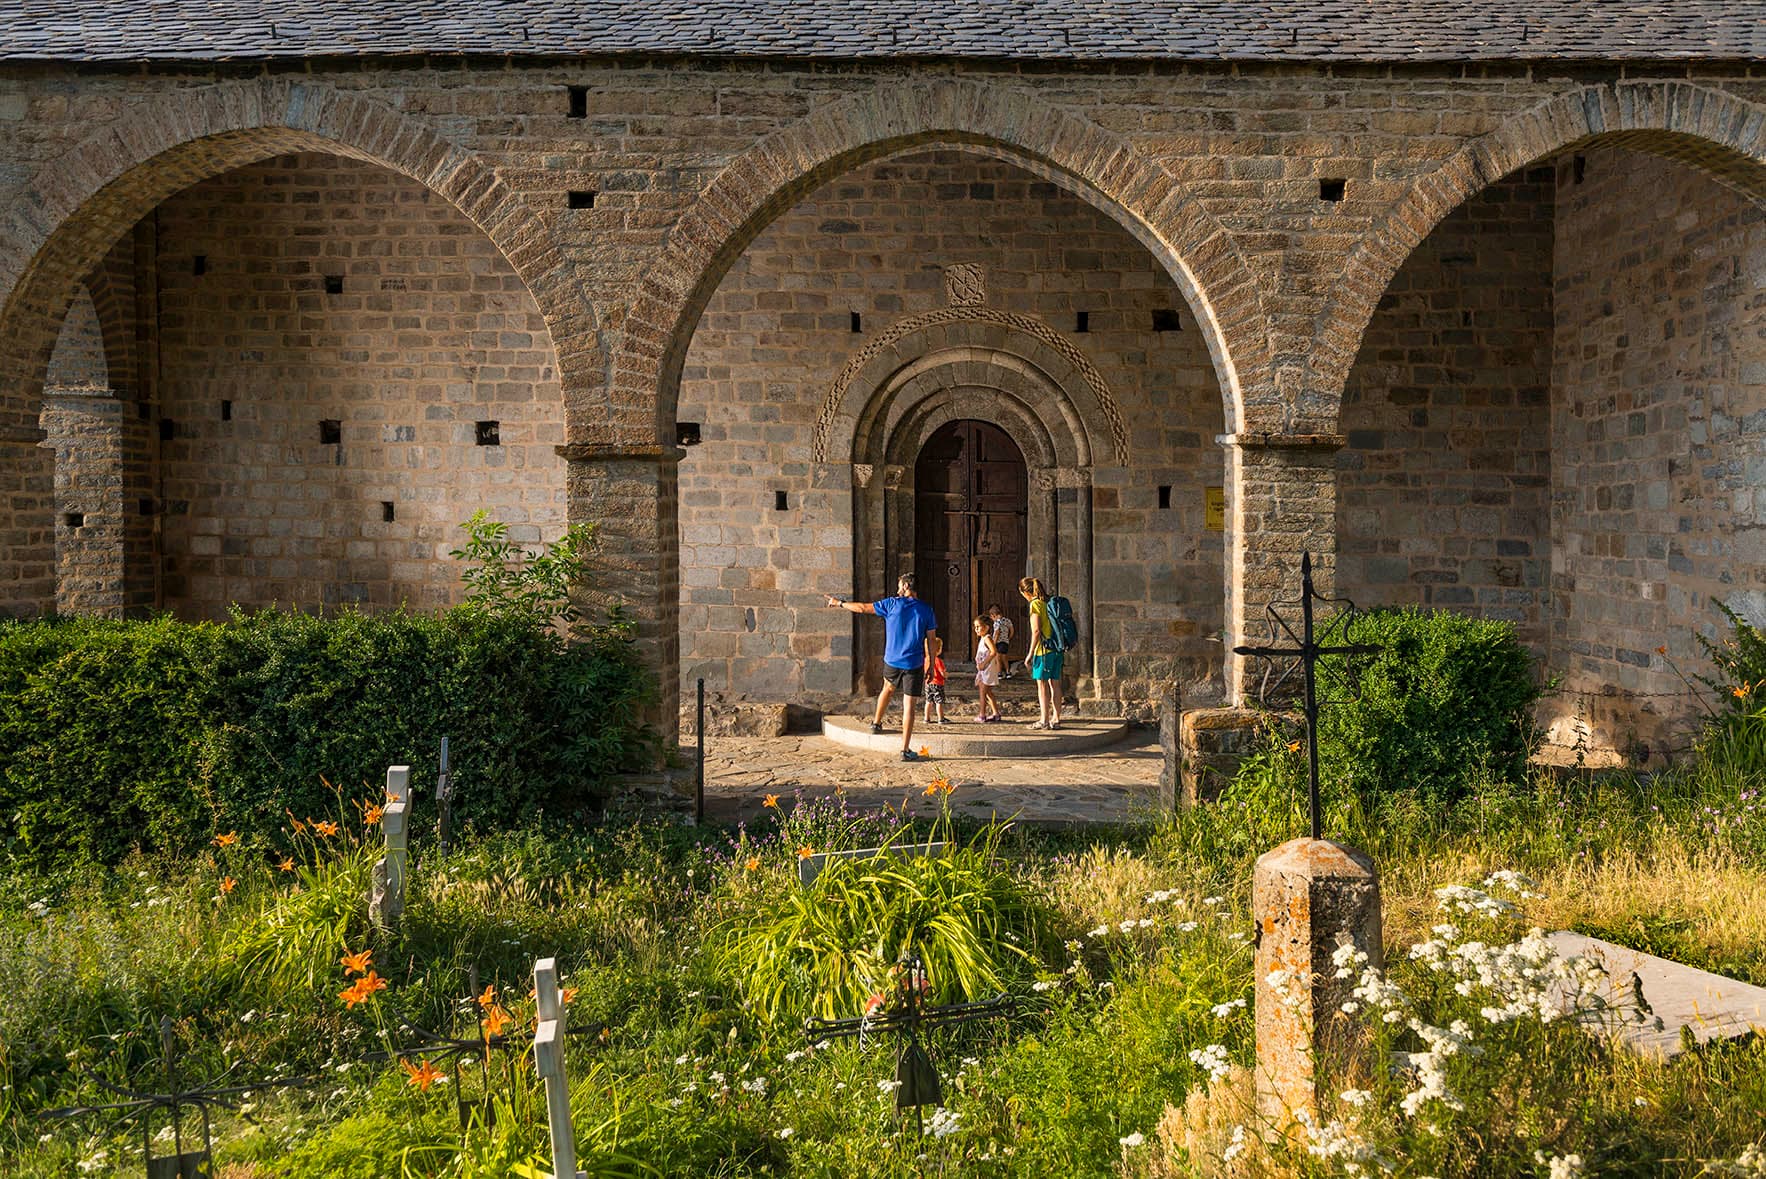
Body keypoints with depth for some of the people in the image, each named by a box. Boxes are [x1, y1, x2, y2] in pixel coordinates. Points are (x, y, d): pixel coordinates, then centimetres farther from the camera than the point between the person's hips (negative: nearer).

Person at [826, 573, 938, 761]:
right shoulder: (926, 610, -1)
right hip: (914, 664, -1)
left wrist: (840, 603, 14)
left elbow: (863, 608, 0)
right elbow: (931, 639, -1)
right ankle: (906, 750, -4)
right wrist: (930, 664, 8)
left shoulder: (892, 604, -4)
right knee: (909, 705, -2)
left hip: (892, 661, 1)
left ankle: (876, 723, 49)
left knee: (888, 688, 31)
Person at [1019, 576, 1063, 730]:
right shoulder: (1050, 602, 12)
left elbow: (1036, 631, -16)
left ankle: (1044, 720, -2)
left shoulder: (1035, 604, -11)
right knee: (1055, 684, 9)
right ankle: (1056, 719, 13)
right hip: (1056, 648, 8)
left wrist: (1030, 653, -12)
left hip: (1043, 648, -7)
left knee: (1042, 684, -2)